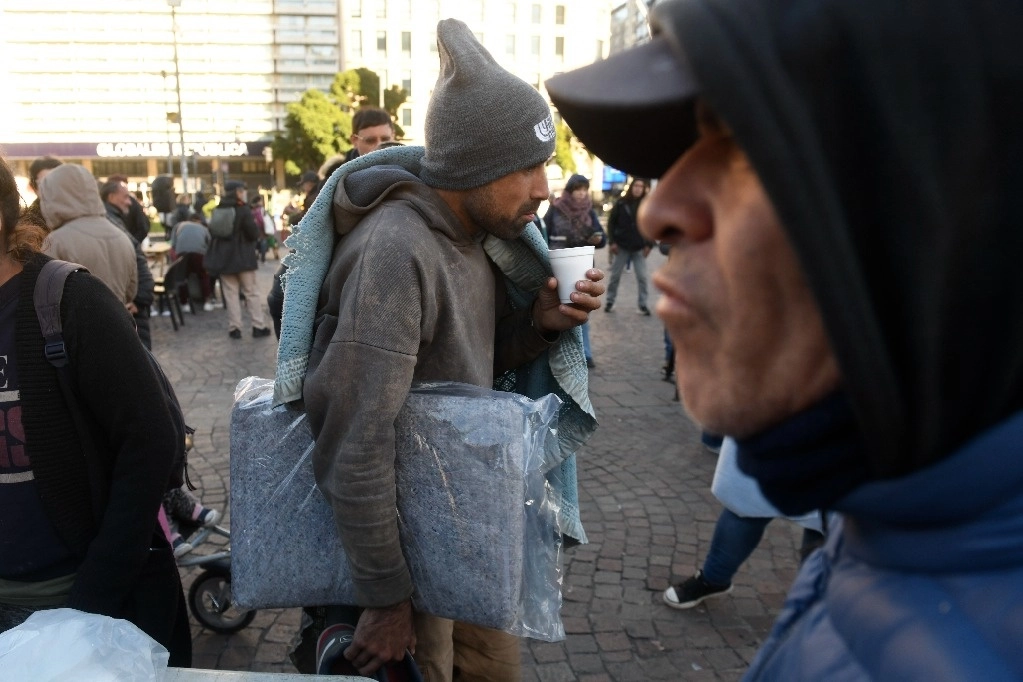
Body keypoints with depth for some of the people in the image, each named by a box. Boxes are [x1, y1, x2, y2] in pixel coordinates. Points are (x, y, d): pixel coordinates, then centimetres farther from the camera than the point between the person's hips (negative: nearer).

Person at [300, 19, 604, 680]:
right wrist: (387, 599, -21)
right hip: (406, 529, -8)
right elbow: (354, 449, -29)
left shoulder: (472, 235, 0)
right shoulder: (394, 250, -27)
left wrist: (541, 322, -10)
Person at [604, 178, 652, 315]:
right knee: (615, 275, 7)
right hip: (621, 246, -1)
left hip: (639, 248, 1)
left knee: (642, 277, 0)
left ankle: (642, 303, 9)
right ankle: (609, 301, 19)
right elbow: (611, 222, 1)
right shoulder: (621, 203, -2)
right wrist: (612, 242, -7)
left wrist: (649, 244, -1)